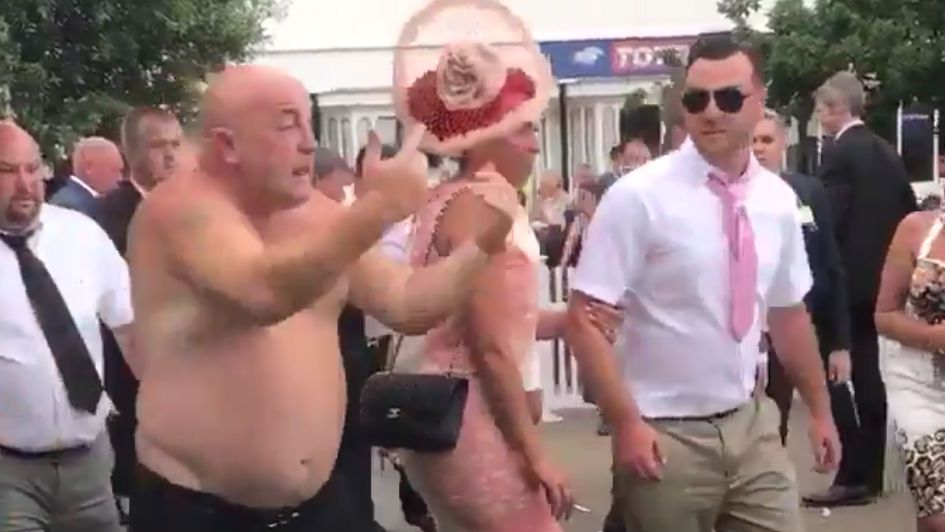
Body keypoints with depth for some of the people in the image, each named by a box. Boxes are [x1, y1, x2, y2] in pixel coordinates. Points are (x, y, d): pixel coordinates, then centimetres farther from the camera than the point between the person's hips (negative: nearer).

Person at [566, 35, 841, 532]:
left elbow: (789, 312, 14)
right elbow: (583, 318, -14)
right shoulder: (639, 197, -14)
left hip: (752, 424, 4)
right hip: (667, 434, -4)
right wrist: (626, 424, -18)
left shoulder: (778, 200, 2)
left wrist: (819, 410, 18)